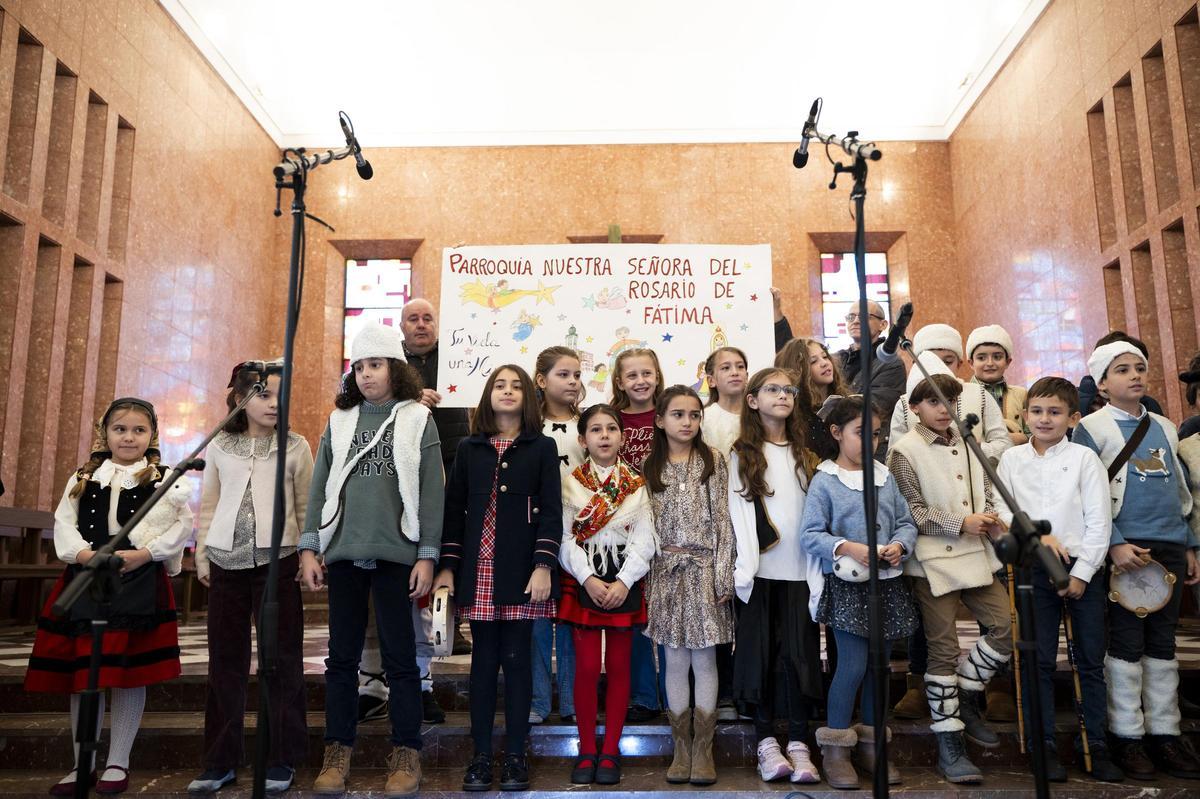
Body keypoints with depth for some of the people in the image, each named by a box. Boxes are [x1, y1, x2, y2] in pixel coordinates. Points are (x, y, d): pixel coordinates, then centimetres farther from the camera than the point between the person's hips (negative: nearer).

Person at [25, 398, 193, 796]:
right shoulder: (82, 478, 13)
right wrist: (83, 553, -13)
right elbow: (63, 522, 6)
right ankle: (82, 764, 21)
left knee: (128, 672, 0)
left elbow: (182, 525, -5)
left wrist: (143, 554, -17)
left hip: (139, 582, -3)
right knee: (82, 672, 7)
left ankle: (118, 763, 14)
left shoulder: (166, 479, 3)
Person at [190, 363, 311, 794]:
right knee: (225, 661, 10)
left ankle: (282, 759, 13)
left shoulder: (295, 446, 2)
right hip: (227, 562, 3)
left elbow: (307, 507, 3)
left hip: (277, 560, -2)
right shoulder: (219, 446, 9)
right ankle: (220, 760, 22)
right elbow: (208, 505, 13)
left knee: (282, 660, 2)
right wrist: (202, 554, 8)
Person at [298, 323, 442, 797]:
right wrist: (309, 548, 2)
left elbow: (431, 493, -2)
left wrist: (427, 556, -7)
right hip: (343, 553, 3)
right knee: (342, 655, 10)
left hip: (395, 554, -3)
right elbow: (319, 487, 10)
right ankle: (338, 751, 21)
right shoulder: (339, 421, 11)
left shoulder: (418, 420, 2)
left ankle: (406, 754, 14)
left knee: (400, 656, 4)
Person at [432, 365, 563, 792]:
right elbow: (454, 509, 9)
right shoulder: (469, 448, 11)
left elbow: (551, 512, -1)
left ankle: (515, 756, 12)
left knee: (517, 660, 2)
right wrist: (447, 566, 2)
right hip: (478, 570, 2)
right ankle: (481, 756, 14)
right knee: (484, 660, 6)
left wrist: (543, 566, -11)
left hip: (522, 571, -2)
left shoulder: (542, 448, 5)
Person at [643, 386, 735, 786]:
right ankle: (682, 746, 18)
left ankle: (703, 748, 14)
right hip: (666, 571, 2)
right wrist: (645, 575, 1)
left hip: (704, 569, -1)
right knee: (675, 662, 6)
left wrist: (723, 574, -7)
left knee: (704, 660, 3)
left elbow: (722, 520, -2)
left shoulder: (712, 460, 2)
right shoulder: (650, 467, 6)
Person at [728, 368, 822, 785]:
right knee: (762, 653, 3)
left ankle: (798, 745, 7)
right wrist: (744, 567, -12)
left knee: (800, 654, -1)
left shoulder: (805, 454, 15)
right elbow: (738, 511, -2)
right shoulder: (742, 454, 6)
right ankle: (766, 742, 13)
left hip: (800, 571, 2)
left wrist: (819, 571, -1)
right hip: (760, 571, -2)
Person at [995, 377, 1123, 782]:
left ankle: (1097, 745, 18)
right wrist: (1036, 536, -15)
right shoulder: (1012, 459, 5)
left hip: (1083, 566, 0)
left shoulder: (1084, 458, 0)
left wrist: (1081, 573, -7)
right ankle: (1044, 744, 14)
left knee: (1091, 660, 6)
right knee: (1039, 660, 4)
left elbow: (1099, 521, -3)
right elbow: (1005, 513, 2)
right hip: (1034, 568, 1)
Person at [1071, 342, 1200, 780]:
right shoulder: (1092, 427, -3)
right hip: (1126, 547, -5)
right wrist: (1113, 543, -17)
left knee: (1162, 641, 10)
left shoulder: (1165, 427, 15)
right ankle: (1126, 734, 11)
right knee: (1127, 640, 0)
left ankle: (1164, 732, 19)